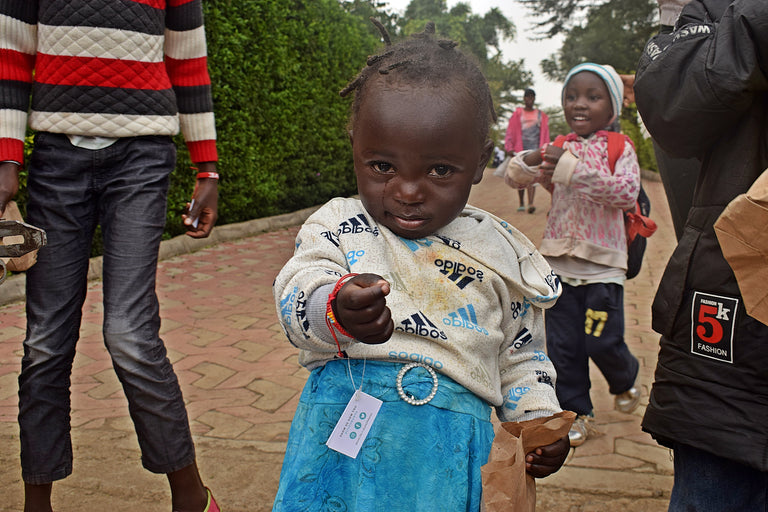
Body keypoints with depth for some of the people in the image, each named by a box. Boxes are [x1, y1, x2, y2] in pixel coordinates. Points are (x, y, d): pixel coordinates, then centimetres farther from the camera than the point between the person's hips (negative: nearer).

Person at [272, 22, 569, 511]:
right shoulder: (337, 224, 2)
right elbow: (297, 295, -15)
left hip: (449, 455, 1)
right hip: (345, 437, 0)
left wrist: (539, 418, 1)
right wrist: (337, 310, -37)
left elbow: (521, 355, 16)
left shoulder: (503, 254, 6)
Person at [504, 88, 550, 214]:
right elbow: (510, 131, 6)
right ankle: (521, 203, 15)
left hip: (535, 148, 0)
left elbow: (545, 134, 17)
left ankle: (530, 203, -23)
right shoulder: (517, 114, 10)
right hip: (521, 148, 0)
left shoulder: (541, 115, 16)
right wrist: (510, 147, -5)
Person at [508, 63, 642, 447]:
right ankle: (576, 412, 23)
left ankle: (625, 380, 35)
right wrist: (532, 161, -20)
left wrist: (573, 169, -28)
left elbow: (627, 192, -20)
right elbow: (514, 174, 3)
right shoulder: (559, 149, 8)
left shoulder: (620, 149, -4)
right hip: (559, 262, 4)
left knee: (602, 342, 1)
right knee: (562, 346, 6)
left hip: (602, 265, -3)